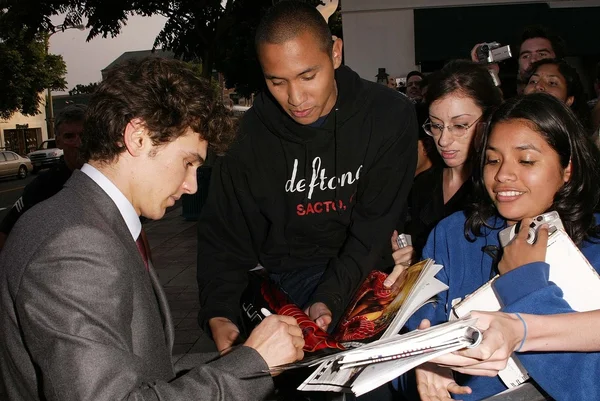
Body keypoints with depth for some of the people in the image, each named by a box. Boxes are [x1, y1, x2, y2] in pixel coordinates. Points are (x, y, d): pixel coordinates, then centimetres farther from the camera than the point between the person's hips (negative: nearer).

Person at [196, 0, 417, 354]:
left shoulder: (390, 116, -9)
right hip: (293, 278, 0)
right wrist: (218, 313, -15)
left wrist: (330, 298, -25)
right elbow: (222, 234, 1)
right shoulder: (249, 135, -6)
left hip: (371, 268, 1)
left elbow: (377, 223, -11)